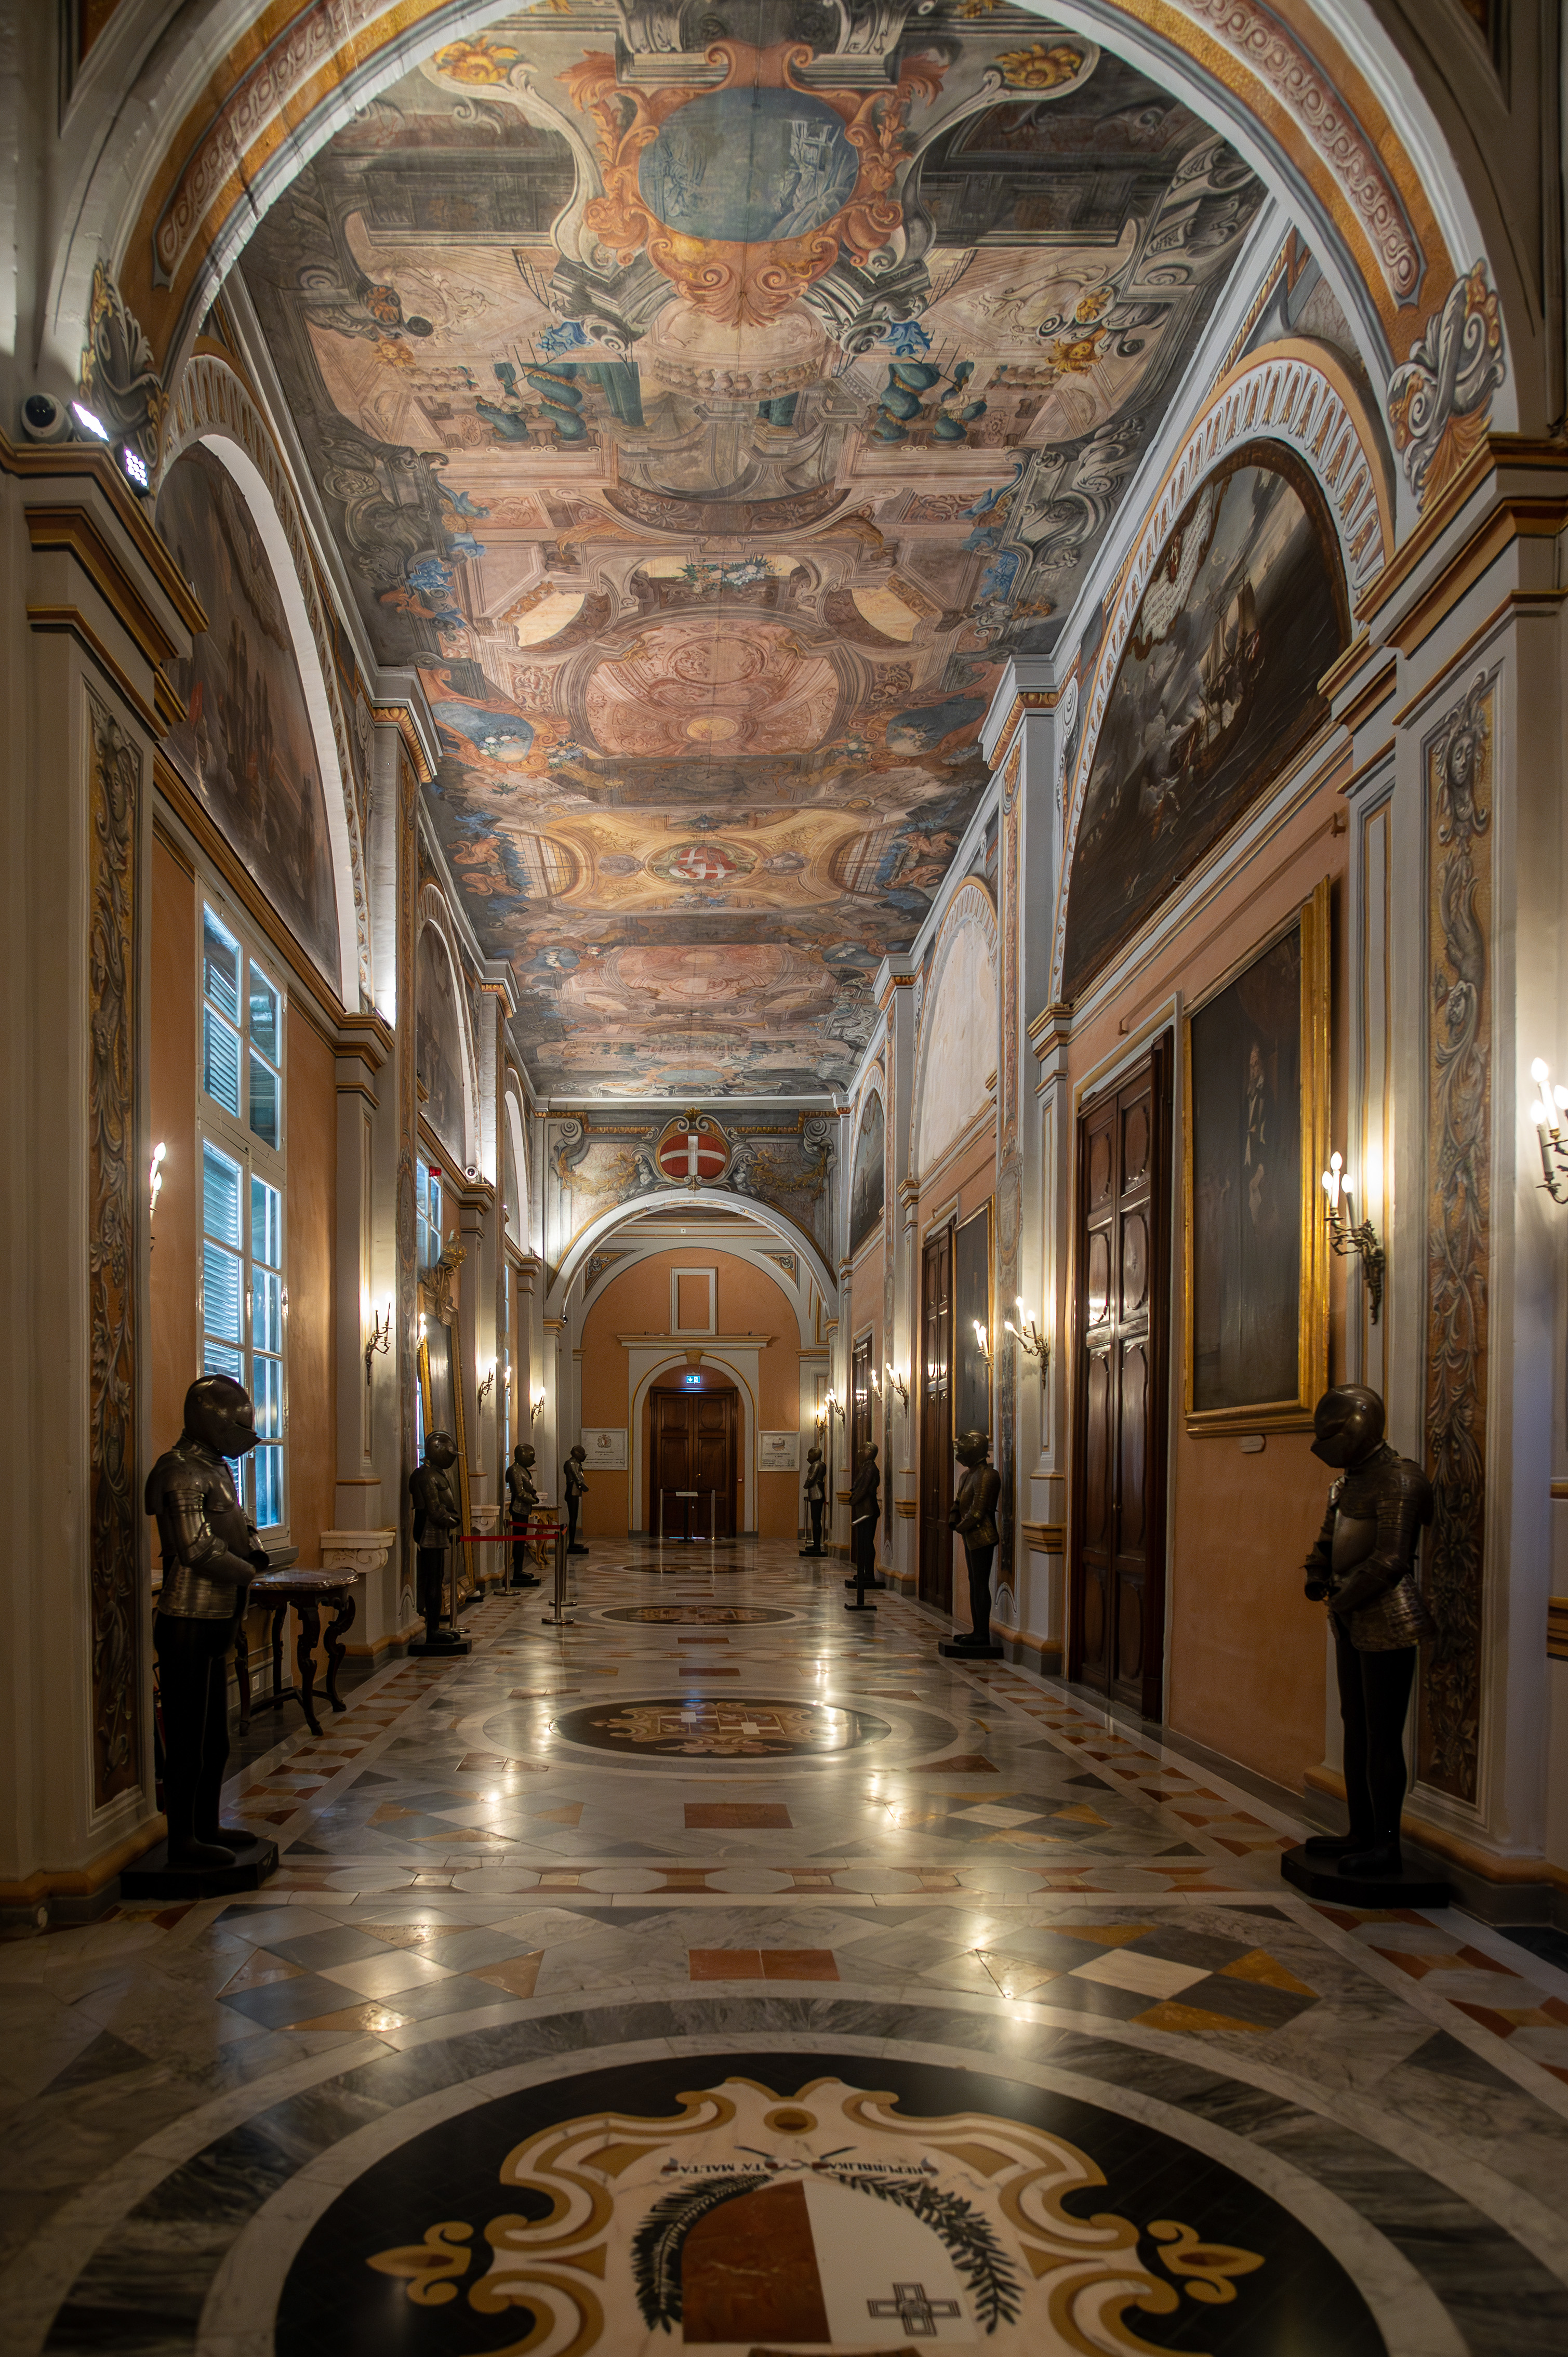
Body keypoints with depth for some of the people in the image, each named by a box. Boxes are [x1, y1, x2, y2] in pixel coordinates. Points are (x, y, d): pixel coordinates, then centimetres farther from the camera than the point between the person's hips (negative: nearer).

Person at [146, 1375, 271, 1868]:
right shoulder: (184, 1473, -17)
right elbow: (197, 1548, -25)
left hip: (215, 1623, 10)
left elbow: (242, 1528, 22)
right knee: (188, 1737, -2)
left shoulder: (215, 1469, 14)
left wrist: (254, 1554, 0)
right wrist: (245, 1571, -9)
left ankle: (207, 1826, 28)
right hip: (189, 1623, -10)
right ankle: (182, 1839, 6)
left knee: (215, 1737, 18)